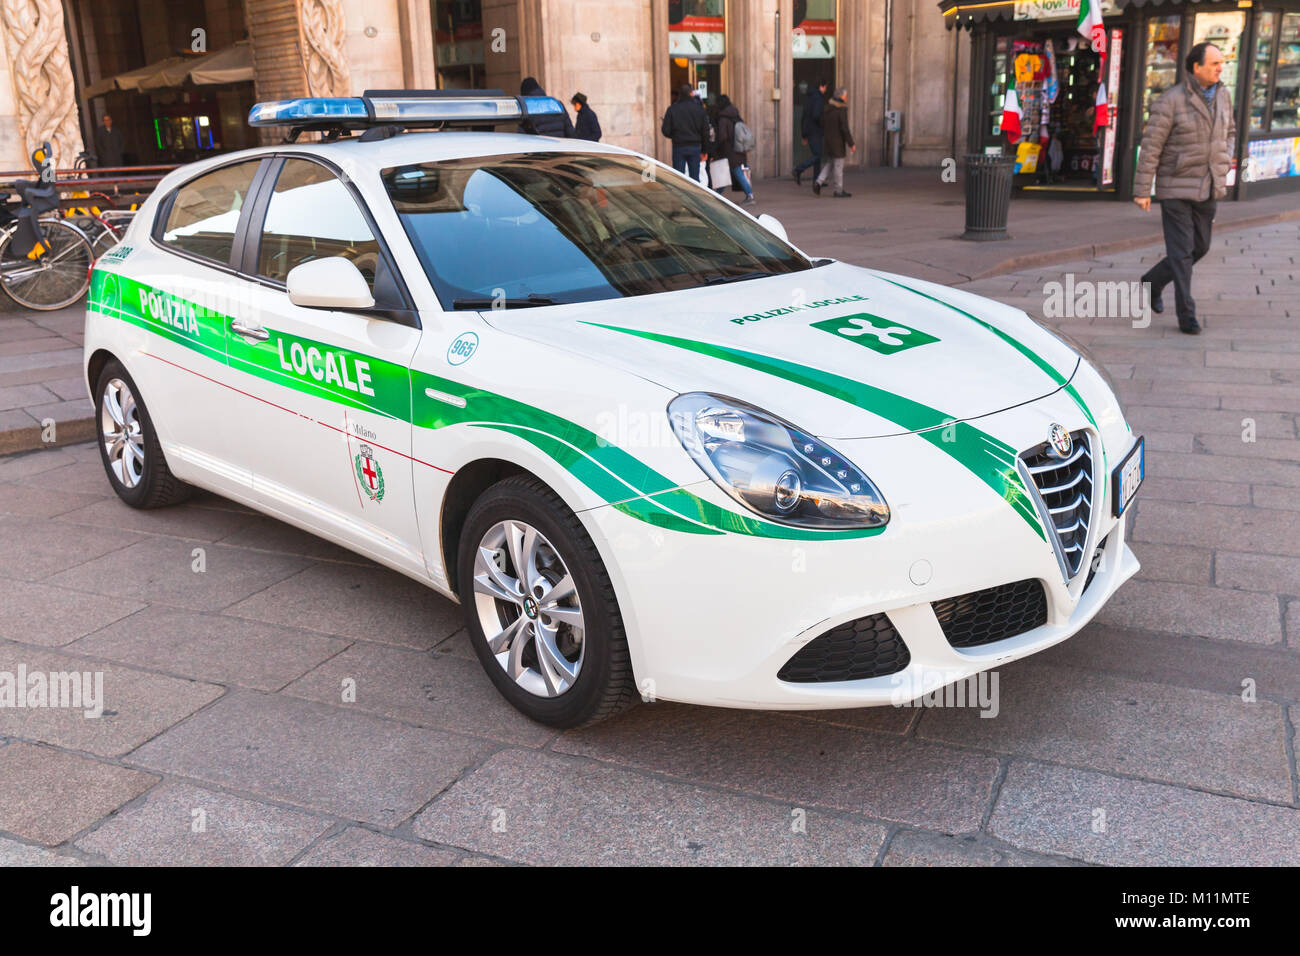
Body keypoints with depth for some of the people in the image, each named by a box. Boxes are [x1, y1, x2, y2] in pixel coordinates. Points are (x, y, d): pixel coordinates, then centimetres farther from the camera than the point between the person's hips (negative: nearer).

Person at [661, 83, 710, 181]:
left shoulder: (672, 109, -3)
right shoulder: (699, 108, 2)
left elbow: (666, 131, -6)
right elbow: (705, 132, 3)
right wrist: (705, 151, 10)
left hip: (679, 147, -1)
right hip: (695, 147, 1)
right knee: (695, 177, 4)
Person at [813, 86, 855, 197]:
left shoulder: (828, 108, 6)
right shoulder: (842, 110, -17)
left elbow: (822, 124, 11)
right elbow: (845, 129, -20)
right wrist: (851, 144, -14)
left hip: (827, 141, 7)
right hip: (838, 142, -7)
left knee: (829, 163, 19)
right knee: (838, 165, 2)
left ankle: (818, 182, 1)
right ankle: (839, 191, 9)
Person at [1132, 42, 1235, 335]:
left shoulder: (1222, 96, 7)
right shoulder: (1171, 101, -13)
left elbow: (1229, 132, 23)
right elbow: (1150, 146, -12)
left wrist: (1226, 161, 5)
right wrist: (1142, 190, -13)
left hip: (1208, 189, 7)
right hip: (1176, 187, -6)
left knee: (1200, 247, 11)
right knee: (1181, 251, -5)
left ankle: (1153, 281, 33)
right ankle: (1186, 315, 0)